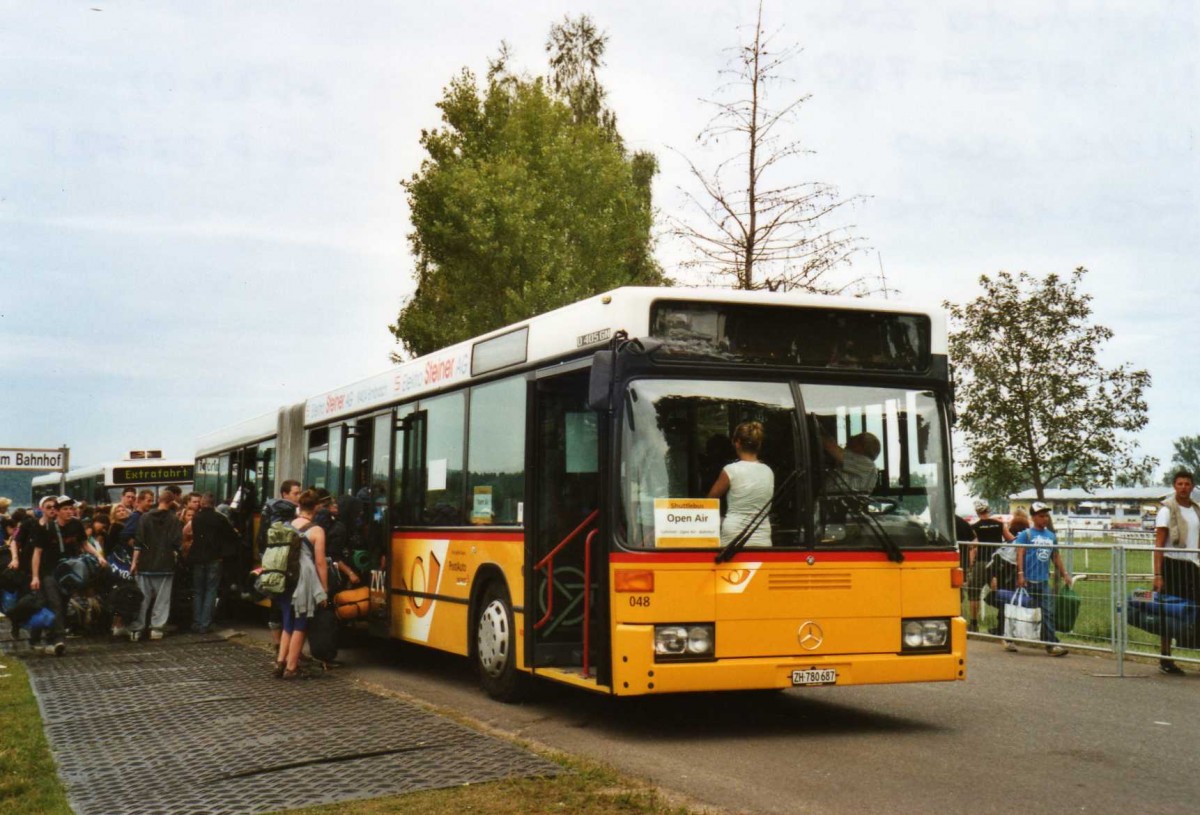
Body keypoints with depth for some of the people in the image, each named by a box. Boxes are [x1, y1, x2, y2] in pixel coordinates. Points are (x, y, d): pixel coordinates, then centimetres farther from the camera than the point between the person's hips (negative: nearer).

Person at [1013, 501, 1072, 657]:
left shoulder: (1052, 536, 13)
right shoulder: (1026, 534, -3)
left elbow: (1056, 557, 21)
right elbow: (1020, 554, -10)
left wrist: (1064, 574, 17)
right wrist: (1020, 574, -19)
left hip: (1043, 580, 4)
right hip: (1029, 580, -4)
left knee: (1048, 613, -3)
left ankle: (1051, 644, -4)